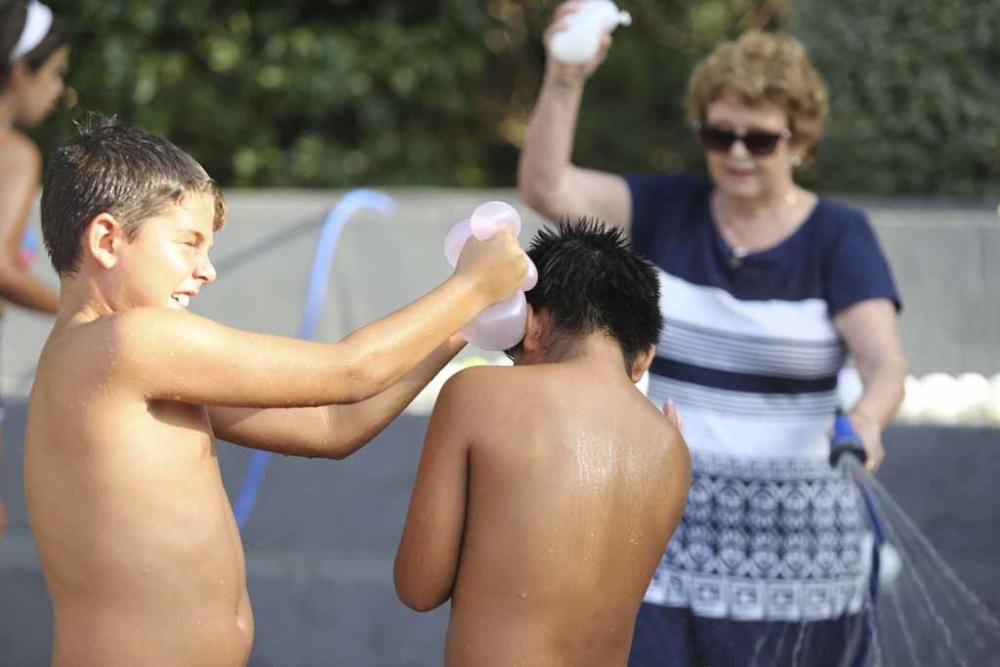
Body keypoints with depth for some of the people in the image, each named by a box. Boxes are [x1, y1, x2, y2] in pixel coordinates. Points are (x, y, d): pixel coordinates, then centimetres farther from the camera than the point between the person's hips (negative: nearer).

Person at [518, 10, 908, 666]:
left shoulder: (838, 236, -4)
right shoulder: (669, 211, 5)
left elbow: (887, 365, -17)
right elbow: (546, 186, -8)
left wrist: (866, 420, -40)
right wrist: (566, 80, -23)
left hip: (792, 541, -2)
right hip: (667, 523, 2)